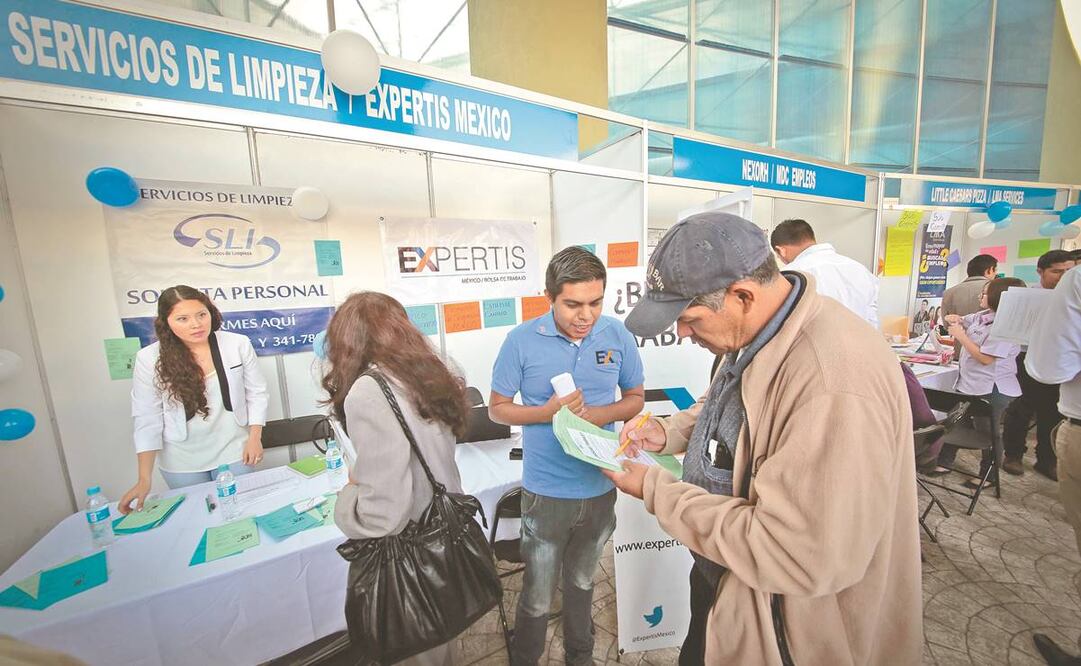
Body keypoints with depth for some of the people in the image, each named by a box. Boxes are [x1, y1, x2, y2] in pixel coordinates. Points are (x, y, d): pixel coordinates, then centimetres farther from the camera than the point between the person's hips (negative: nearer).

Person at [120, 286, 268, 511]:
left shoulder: (238, 344, -12)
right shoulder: (149, 358, -12)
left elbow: (256, 393, -3)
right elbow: (147, 419, -9)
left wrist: (254, 437, -6)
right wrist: (144, 480, -11)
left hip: (233, 451, 0)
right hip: (181, 462, 0)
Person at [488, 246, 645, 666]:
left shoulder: (618, 336, -9)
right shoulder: (522, 340, -16)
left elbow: (636, 398, 2)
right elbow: (497, 408, -7)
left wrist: (600, 414, -19)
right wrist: (547, 412, -25)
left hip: (600, 489, 3)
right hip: (545, 493, -3)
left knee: (582, 583, 28)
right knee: (538, 596, 15)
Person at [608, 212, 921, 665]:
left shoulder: (834, 385, -37)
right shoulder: (751, 333, -7)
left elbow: (799, 561, -34)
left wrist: (656, 490, -27)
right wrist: (669, 433, -7)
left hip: (777, 620, -7)